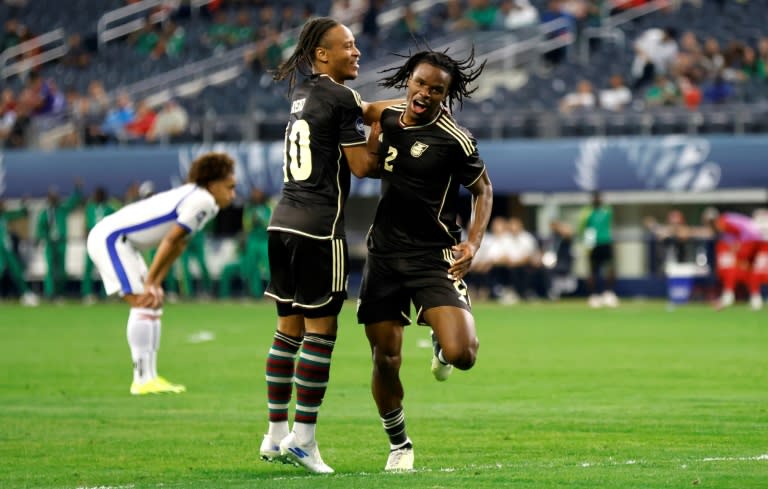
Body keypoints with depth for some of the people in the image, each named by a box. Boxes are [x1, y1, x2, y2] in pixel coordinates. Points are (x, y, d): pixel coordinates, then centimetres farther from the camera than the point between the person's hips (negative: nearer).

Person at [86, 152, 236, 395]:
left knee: (154, 305, 10)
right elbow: (169, 241, -19)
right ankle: (143, 379, -18)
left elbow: (176, 246, 14)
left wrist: (156, 283, 7)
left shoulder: (197, 198, 13)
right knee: (143, 305, -16)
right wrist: (150, 282, -14)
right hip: (110, 238, -11)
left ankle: (149, 377, 10)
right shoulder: (202, 201, -18)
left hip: (121, 242, 11)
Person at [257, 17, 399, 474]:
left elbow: (364, 109, 23)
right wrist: (378, 130, 6)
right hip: (319, 228, -8)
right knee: (321, 330, -4)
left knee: (289, 328, 12)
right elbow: (363, 166, -8)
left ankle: (276, 435, 14)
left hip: (284, 222, 8)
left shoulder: (303, 93, 16)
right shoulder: (341, 99, -9)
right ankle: (302, 437, -4)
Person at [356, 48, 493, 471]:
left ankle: (442, 346, 19)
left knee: (461, 355, -20)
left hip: (434, 258, -4)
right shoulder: (388, 118, 4)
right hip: (384, 256, 4)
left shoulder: (453, 139, -11)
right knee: (385, 361, 4)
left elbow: (482, 189, 1)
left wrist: (473, 243, -9)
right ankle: (399, 446, 26)